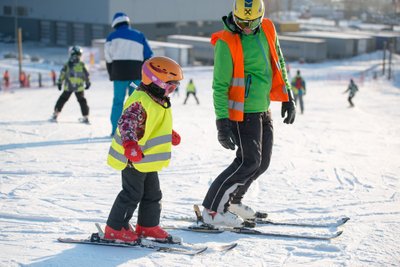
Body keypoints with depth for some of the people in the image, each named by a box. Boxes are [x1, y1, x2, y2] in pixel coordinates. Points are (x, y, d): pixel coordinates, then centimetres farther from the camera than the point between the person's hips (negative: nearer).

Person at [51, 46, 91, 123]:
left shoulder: (67, 64, -1)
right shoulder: (82, 65, -2)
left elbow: (62, 74, 2)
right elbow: (86, 75, 4)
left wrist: (59, 83, 11)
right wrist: (87, 83, 18)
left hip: (68, 87, 0)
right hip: (79, 87, 0)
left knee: (62, 99, 12)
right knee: (82, 101, 11)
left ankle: (55, 114, 11)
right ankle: (85, 117, 9)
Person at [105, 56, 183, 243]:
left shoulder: (158, 101, 9)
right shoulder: (139, 102, -24)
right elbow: (126, 123, -35)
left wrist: (171, 135, 42)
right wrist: (130, 144, -50)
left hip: (148, 160, 10)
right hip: (133, 159, -10)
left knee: (152, 193, 16)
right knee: (132, 194, -4)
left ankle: (148, 225, 30)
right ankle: (115, 228, 7)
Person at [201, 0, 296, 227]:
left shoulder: (267, 29, 3)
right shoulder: (227, 42, -18)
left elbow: (279, 64, 16)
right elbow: (220, 85, -17)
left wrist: (288, 97, 14)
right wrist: (223, 122, -21)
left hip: (264, 110, 8)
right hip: (243, 112, -8)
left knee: (262, 163, 12)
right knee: (248, 162, -11)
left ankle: (232, 201, 29)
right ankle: (212, 209, -3)